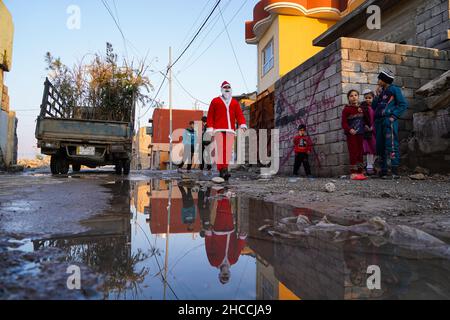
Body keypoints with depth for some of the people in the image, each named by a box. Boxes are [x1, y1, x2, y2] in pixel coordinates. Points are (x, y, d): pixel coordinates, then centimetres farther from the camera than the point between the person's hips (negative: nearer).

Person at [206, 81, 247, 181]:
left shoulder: (235, 102, 20)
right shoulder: (215, 101, 14)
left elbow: (239, 114, 11)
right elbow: (210, 115, 9)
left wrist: (242, 124, -7)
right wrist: (210, 127, -2)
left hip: (230, 130, 2)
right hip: (218, 129, -2)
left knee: (228, 150, -5)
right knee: (220, 149, -12)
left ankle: (225, 170, 0)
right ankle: (222, 170, -14)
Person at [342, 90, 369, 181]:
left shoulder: (361, 108, 14)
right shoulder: (346, 109, -4)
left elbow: (363, 120, 21)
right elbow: (344, 123, -10)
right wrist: (349, 129, -24)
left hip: (360, 134, 6)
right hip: (351, 134, -6)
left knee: (360, 153, 8)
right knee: (353, 152, -8)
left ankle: (360, 172, 14)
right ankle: (353, 173, -6)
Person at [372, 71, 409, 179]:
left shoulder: (394, 89, 6)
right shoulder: (381, 91, 24)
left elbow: (403, 104, -2)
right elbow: (374, 107, 18)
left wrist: (394, 116, -13)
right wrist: (377, 95, 9)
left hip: (389, 120, -7)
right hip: (379, 121, 7)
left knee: (391, 145, -18)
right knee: (380, 146, 4)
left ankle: (395, 170, -23)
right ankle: (383, 171, 9)